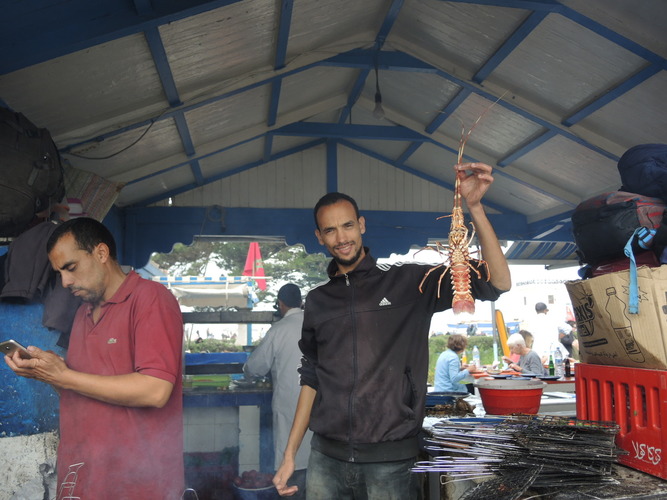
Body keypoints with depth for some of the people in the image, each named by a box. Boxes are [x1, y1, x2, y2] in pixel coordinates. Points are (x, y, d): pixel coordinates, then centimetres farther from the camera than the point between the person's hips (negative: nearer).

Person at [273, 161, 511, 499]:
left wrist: (474, 207, -21)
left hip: (389, 461, -3)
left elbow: (498, 282, -11)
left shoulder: (409, 282, -3)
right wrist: (289, 455, 12)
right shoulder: (317, 300, 8)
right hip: (326, 458, 3)